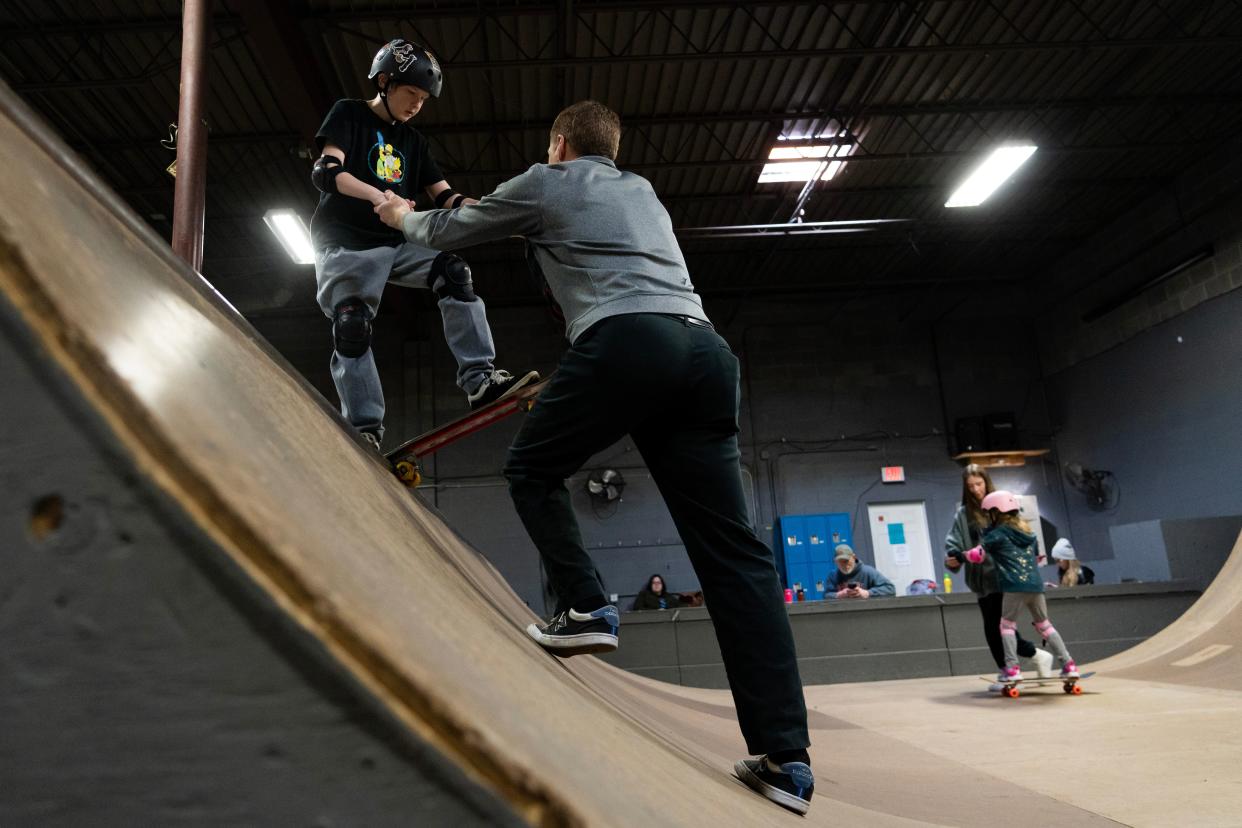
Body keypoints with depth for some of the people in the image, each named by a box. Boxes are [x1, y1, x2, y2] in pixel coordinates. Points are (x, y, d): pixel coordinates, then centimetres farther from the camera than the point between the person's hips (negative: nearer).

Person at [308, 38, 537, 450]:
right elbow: (324, 172, -16)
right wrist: (378, 196, -34)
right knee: (352, 330, -15)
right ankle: (364, 434, -11)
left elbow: (445, 195, 8)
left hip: (395, 242, 5)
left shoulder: (414, 141, 17)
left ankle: (479, 378, -25)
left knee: (454, 272, -19)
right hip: (345, 243, -4)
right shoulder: (349, 114, 1)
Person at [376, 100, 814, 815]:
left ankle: (585, 607, 3)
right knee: (735, 550, -1)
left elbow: (449, 233, 30)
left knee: (533, 468, 19)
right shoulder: (643, 191, 35)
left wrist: (405, 217, 53)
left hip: (625, 340, -5)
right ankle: (785, 755, -3)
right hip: (706, 348, 6)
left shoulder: (546, 183, 19)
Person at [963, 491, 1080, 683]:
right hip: (1036, 585, 6)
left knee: (1007, 625, 4)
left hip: (1014, 586, -6)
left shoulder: (997, 535, -1)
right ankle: (1068, 664, 16)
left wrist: (960, 555, 19)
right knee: (1044, 625, 19)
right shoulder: (1028, 532, 19)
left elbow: (978, 555, 3)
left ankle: (1012, 668, -6)